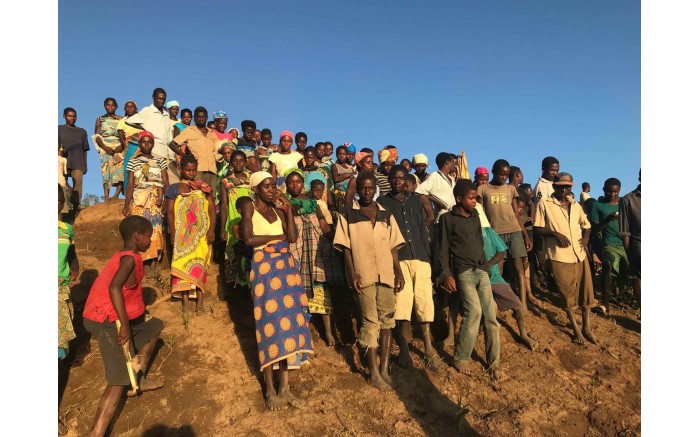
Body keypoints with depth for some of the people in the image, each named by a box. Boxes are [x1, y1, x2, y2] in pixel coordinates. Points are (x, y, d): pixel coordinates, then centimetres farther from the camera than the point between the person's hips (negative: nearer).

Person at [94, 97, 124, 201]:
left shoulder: (121, 120, 15)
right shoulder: (100, 119, 15)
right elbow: (97, 136, 6)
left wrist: (122, 146, -14)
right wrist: (105, 147, -12)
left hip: (119, 148, 0)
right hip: (105, 147, 0)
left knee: (120, 171, -18)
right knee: (106, 171, -13)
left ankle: (116, 195, -25)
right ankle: (106, 197, -21)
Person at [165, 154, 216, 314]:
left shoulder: (204, 187, 11)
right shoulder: (173, 189, 9)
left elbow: (212, 209, 5)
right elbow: (170, 212, 5)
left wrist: (211, 229, -6)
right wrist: (172, 233, -5)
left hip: (202, 233, 0)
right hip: (182, 234, 0)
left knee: (199, 263, -3)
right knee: (183, 262, -4)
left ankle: (200, 297, -1)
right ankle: (185, 299, -3)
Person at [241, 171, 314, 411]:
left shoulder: (278, 210, 15)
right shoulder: (249, 207, 2)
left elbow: (293, 237, 3)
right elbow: (248, 239, -12)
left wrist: (288, 209, 1)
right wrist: (277, 237, -2)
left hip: (286, 265, 5)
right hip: (264, 267, -5)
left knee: (287, 322, 2)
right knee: (270, 323, -5)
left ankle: (285, 387, 9)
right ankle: (270, 390, 4)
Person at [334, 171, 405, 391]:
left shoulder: (386, 214, 12)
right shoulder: (348, 213, 2)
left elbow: (393, 246, 12)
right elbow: (345, 246, -2)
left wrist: (399, 272, 5)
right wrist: (352, 274, -10)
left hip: (386, 274, 4)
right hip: (364, 275, -4)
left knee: (387, 321, 6)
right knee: (370, 321, -1)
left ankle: (384, 369, 16)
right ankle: (374, 373, 9)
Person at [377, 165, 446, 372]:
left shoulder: (415, 199, 18)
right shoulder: (383, 202, 10)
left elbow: (423, 228, 18)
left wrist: (428, 254, 10)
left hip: (420, 257, 3)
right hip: (398, 259, -2)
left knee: (424, 300, -2)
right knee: (403, 300, -6)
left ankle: (429, 350, 6)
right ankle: (404, 347, 10)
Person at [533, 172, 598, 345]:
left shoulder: (575, 205, 13)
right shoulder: (544, 204, -3)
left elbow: (586, 225, 23)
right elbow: (537, 228, -5)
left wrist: (586, 238, 4)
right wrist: (555, 234, -19)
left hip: (579, 254, 5)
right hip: (560, 256, -5)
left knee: (586, 291, 9)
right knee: (568, 294, 5)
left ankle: (587, 328, 23)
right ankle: (576, 329, 18)